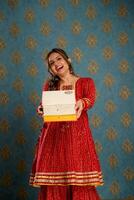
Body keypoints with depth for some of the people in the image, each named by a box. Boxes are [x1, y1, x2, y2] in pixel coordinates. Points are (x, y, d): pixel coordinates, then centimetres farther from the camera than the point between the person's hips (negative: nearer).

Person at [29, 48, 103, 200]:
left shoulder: (86, 82, 9)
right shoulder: (50, 85, 17)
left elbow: (90, 98, -10)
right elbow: (45, 106, 9)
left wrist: (82, 103, -33)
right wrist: (42, 109, -16)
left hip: (78, 136, -2)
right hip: (53, 136, 2)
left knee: (81, 185, -8)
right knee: (53, 184, -5)